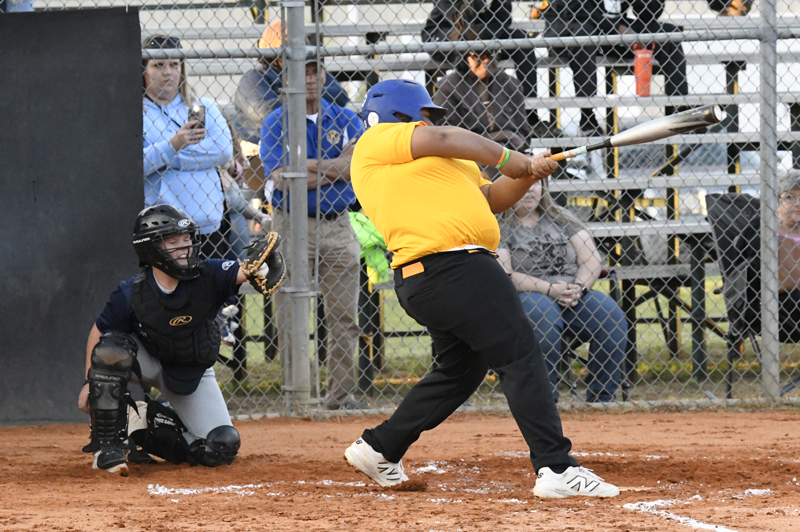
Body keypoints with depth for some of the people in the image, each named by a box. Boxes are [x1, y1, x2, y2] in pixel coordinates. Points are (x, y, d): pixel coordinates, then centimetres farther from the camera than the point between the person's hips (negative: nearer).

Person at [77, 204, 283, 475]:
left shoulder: (207, 277, -23)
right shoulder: (131, 294, -23)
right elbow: (99, 331, -9)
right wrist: (90, 382, -9)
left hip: (193, 376, 2)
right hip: (150, 365, -2)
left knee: (222, 448, -9)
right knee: (111, 349, -35)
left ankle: (149, 424, 17)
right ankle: (108, 446, -23)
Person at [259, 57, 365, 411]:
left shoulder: (346, 120, 10)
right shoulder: (276, 123, 0)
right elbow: (282, 180, -13)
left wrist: (310, 165, -13)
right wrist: (334, 169, -11)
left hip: (338, 226, 3)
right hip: (293, 226, -3)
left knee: (344, 317, 4)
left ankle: (341, 395, 9)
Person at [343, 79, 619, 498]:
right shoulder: (377, 142, 2)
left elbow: (489, 199, 23)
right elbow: (444, 140, -10)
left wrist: (526, 174, 6)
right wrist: (507, 158, 0)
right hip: (451, 269, -11)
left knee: (461, 369, 22)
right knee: (520, 357, -12)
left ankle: (379, 448, 29)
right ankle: (556, 470, -17)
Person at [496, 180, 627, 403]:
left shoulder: (561, 218, 16)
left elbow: (592, 260, 9)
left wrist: (578, 288, -12)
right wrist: (550, 289, -20)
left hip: (576, 297, 4)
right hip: (527, 296, -4)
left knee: (612, 316, -23)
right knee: (544, 315, -38)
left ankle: (602, 399, -15)